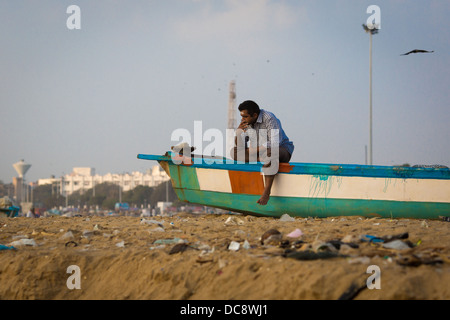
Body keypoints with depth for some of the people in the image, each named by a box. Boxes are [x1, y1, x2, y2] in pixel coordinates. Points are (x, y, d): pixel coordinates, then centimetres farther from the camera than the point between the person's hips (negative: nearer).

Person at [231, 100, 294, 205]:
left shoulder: (269, 119, -22)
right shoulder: (246, 123, -3)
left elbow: (275, 143, -32)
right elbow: (238, 145, 2)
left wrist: (254, 150, -31)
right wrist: (238, 132, -18)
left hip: (282, 150, -6)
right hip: (260, 152, 7)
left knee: (269, 152, -43)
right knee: (234, 152, -13)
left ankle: (266, 192, -42)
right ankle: (261, 160, -26)